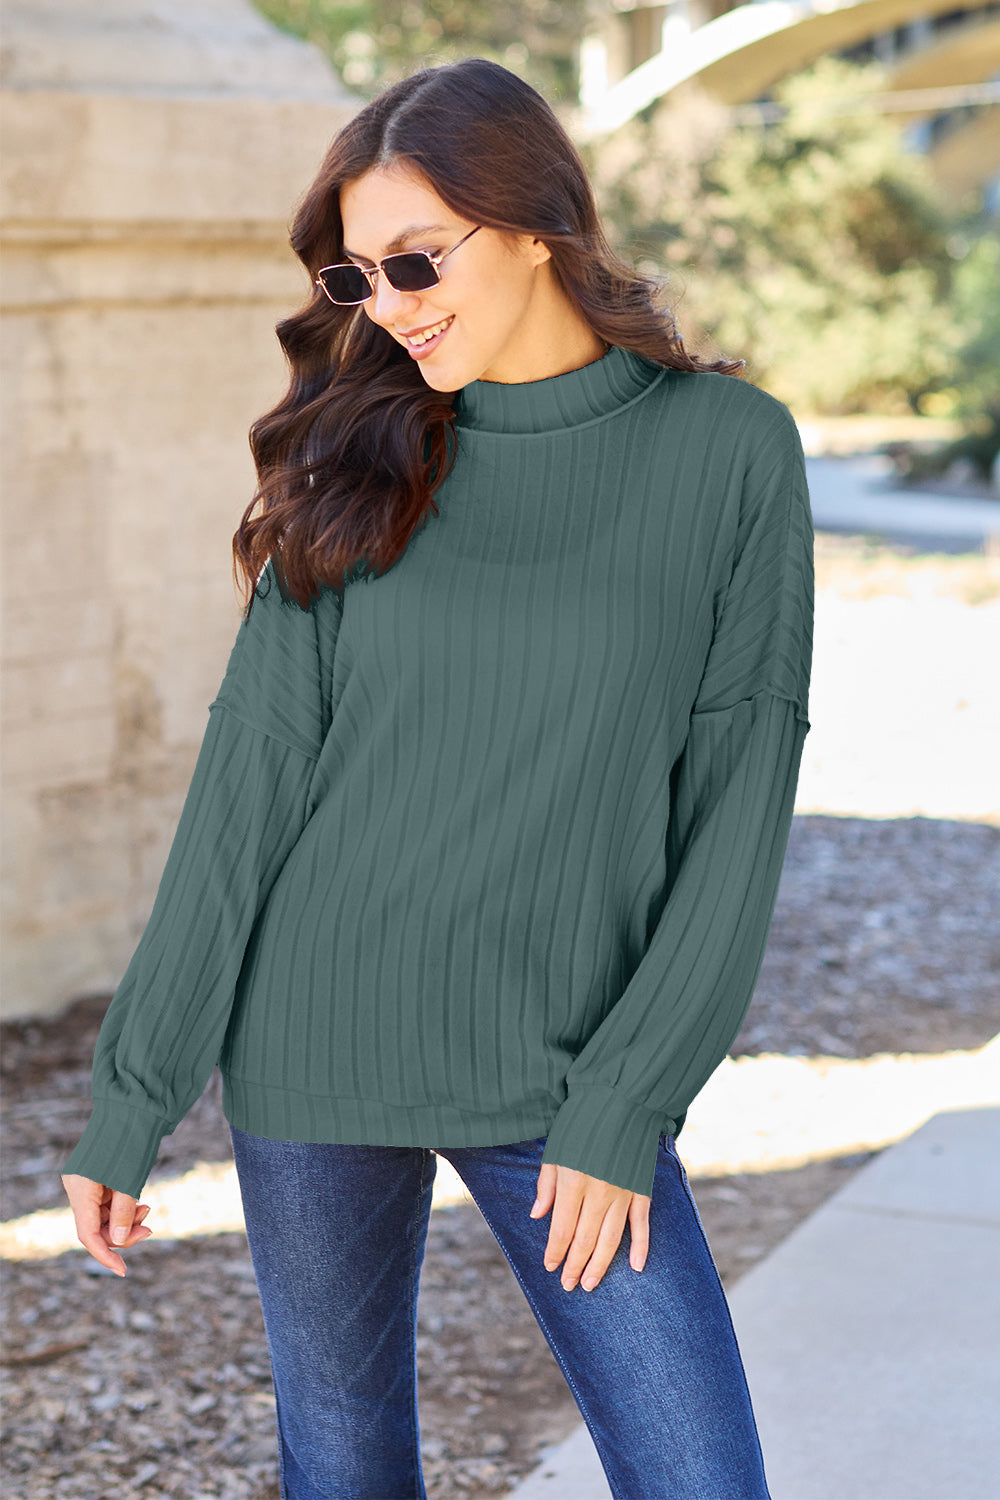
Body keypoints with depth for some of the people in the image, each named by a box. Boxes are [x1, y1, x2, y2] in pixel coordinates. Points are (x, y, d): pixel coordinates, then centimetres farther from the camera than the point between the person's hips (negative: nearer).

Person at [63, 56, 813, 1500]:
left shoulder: (729, 448, -4)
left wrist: (628, 1107, -10)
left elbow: (742, 791, -5)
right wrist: (132, 1100, -2)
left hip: (569, 1068, -1)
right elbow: (253, 770, 0)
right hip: (319, 1051, 2)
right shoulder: (362, 455, 1)